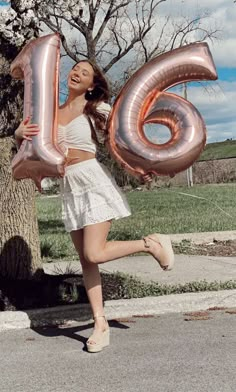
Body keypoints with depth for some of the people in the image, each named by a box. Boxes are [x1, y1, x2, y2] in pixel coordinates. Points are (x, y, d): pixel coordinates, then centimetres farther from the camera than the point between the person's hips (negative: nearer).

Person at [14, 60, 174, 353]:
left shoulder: (97, 109, 1)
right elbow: (20, 133, 11)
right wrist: (23, 132, -13)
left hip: (93, 181, -5)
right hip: (69, 188, 5)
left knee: (95, 254, -16)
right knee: (85, 260, 5)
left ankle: (152, 243, 6)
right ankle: (100, 326, 11)